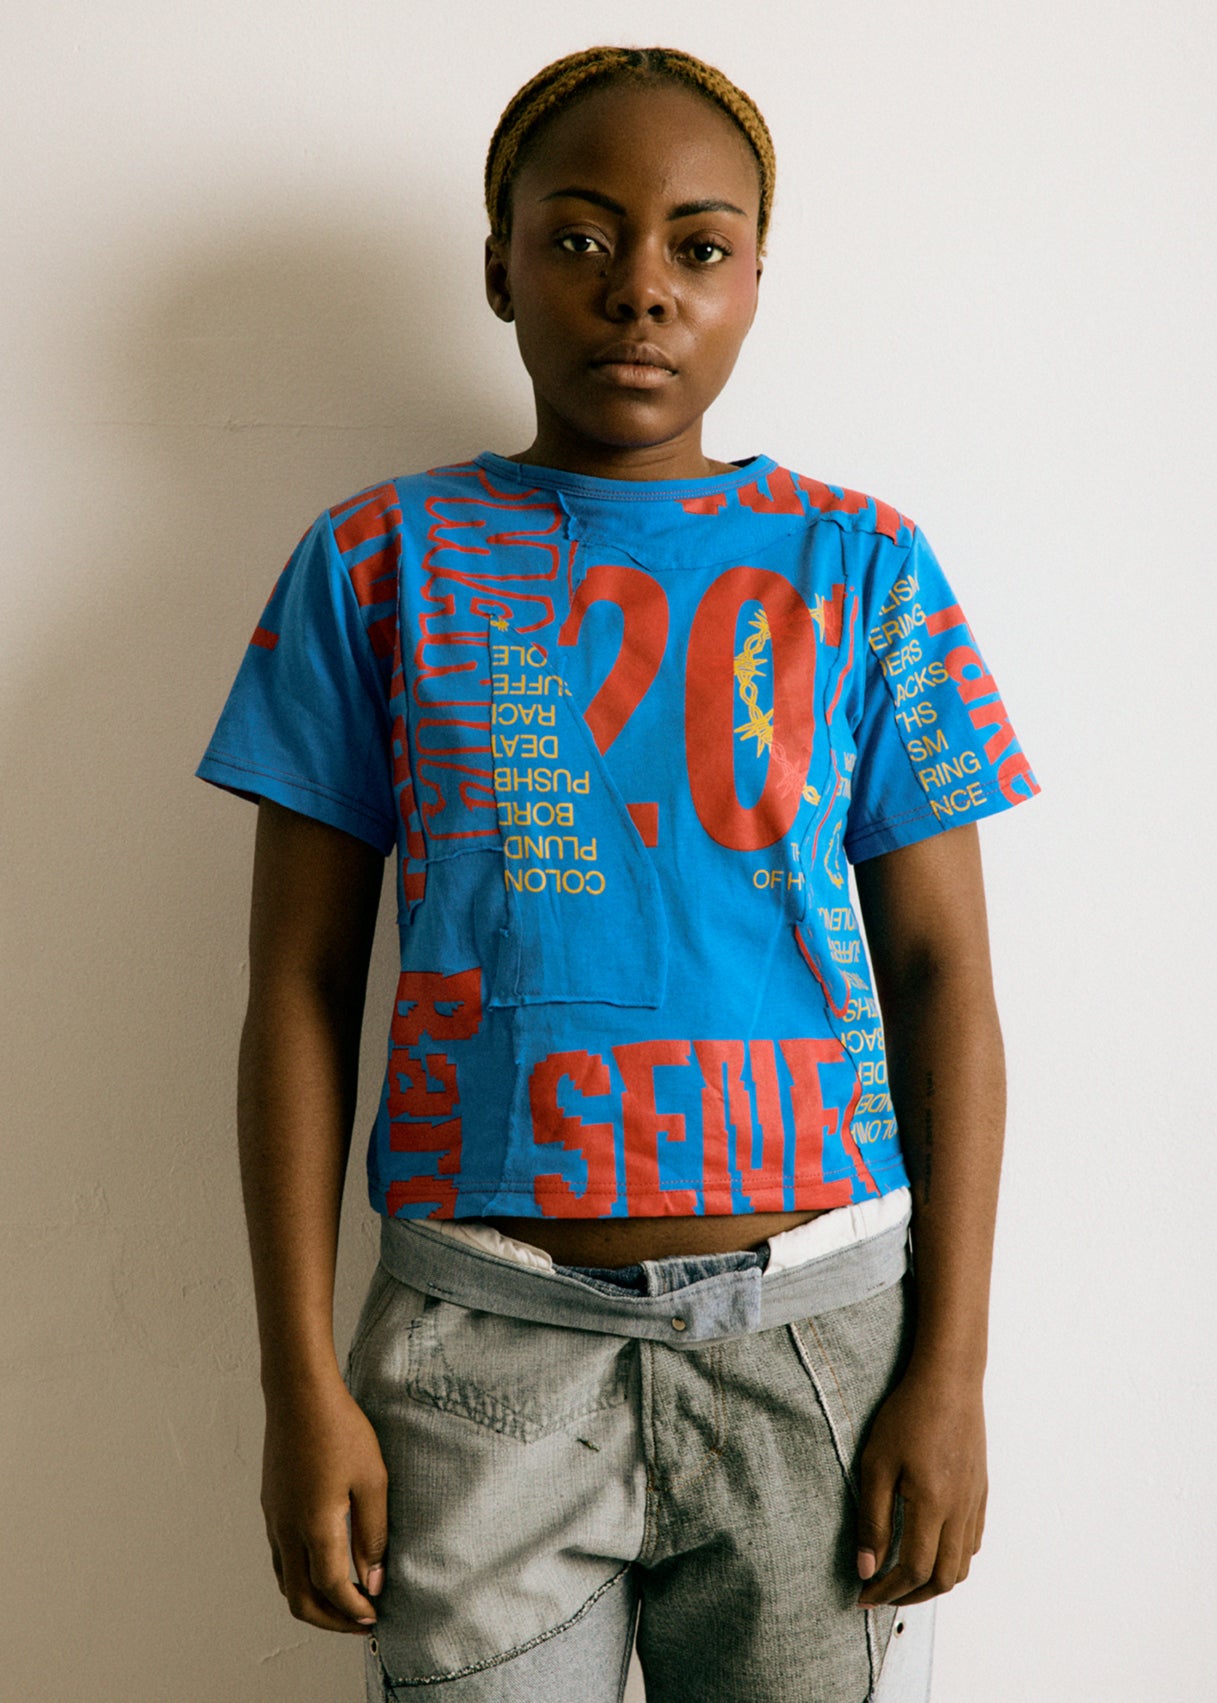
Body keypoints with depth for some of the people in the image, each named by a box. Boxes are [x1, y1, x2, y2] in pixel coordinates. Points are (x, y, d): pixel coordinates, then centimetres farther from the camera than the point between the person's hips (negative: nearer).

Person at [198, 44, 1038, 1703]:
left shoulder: (858, 564, 3)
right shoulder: (380, 564, 2)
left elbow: (941, 976, 2)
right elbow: (302, 990, 2)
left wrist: (950, 1371, -3)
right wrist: (305, 1382, -3)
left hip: (814, 1323, 1)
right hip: (485, 1335, 0)